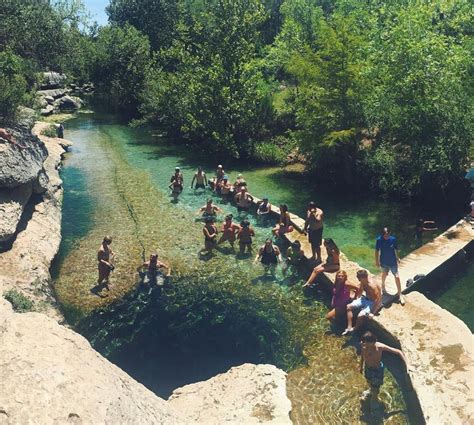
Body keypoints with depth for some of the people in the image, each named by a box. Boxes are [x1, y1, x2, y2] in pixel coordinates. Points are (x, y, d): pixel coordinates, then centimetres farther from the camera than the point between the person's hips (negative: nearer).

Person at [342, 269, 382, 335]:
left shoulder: (372, 286, -32)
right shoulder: (362, 283, -8)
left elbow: (378, 299, -30)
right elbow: (360, 290, 15)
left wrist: (372, 313, -29)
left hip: (373, 302, -8)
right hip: (365, 298, 8)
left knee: (360, 315, -25)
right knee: (349, 307, -1)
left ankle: (355, 330, 4)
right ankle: (349, 327, 3)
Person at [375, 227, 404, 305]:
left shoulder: (393, 239, -16)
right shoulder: (379, 240, -18)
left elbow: (396, 249, 0)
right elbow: (377, 250, -7)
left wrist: (397, 258, 10)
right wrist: (377, 261, -2)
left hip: (393, 261, 0)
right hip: (383, 262, 0)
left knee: (397, 277, -5)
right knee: (384, 274, 23)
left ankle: (400, 295, 5)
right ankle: (383, 286, 53)